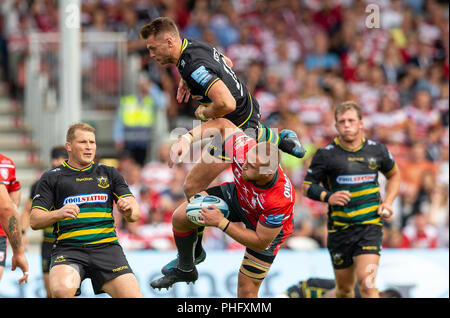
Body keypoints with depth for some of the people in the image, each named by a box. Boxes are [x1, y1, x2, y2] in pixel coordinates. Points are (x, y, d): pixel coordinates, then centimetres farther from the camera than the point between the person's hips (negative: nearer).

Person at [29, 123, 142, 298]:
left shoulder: (109, 173, 17)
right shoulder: (51, 178, 10)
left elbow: (135, 214, 11)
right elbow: (34, 221, 3)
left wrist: (129, 211, -14)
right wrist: (58, 214, -17)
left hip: (106, 246, 2)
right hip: (68, 249, -2)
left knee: (134, 296, -19)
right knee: (62, 290, -33)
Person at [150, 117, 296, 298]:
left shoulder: (280, 201, -45)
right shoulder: (245, 149, -36)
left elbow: (261, 242, -31)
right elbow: (223, 125, -14)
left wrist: (221, 223, -33)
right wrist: (186, 139, -28)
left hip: (268, 230, -5)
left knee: (247, 291, -8)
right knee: (180, 217, 3)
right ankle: (185, 270, 31)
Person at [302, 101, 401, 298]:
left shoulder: (377, 150, 4)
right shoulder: (325, 154, -3)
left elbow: (394, 175, 23)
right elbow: (307, 186, 3)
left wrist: (388, 202, 6)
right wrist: (328, 197, -17)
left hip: (370, 225, 0)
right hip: (339, 228, 1)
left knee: (366, 283, -18)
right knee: (344, 288, 10)